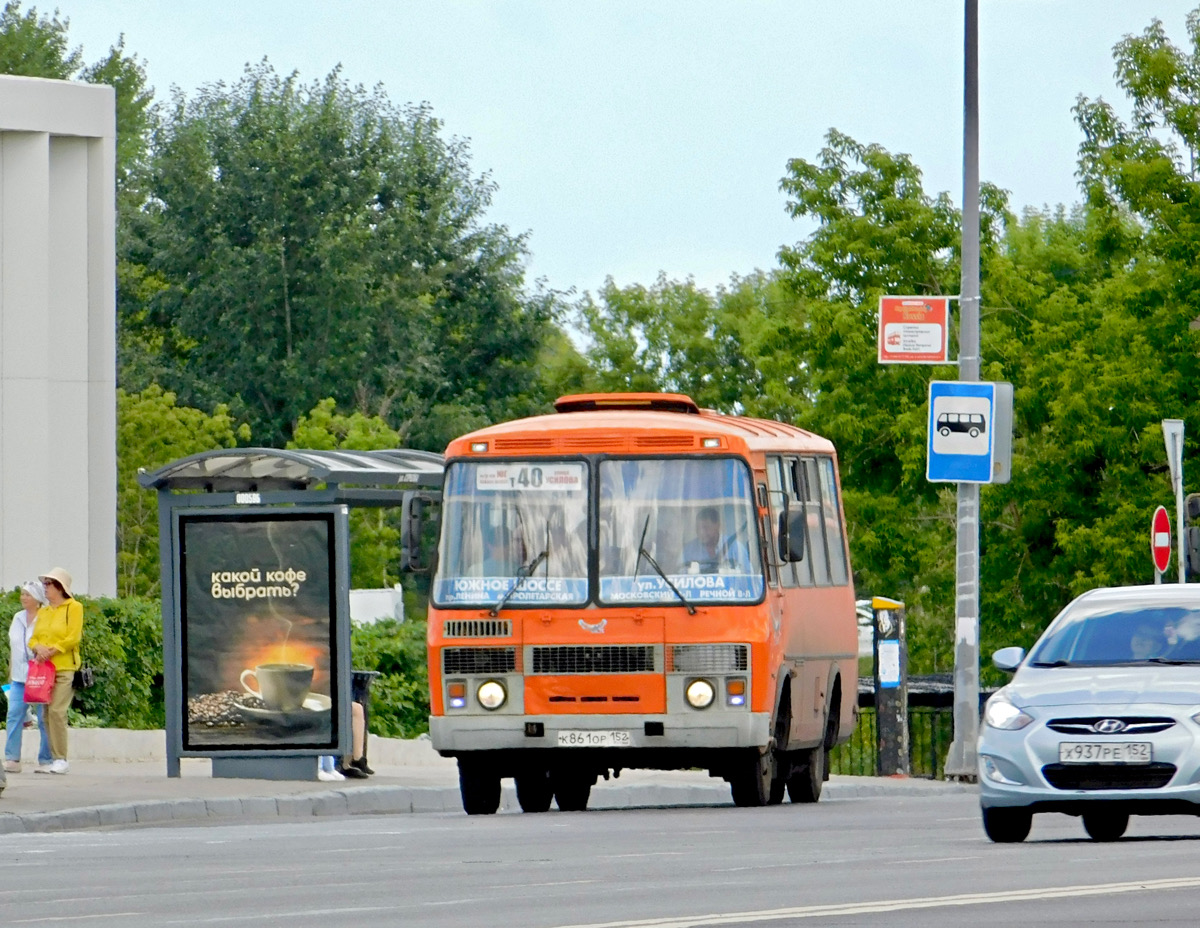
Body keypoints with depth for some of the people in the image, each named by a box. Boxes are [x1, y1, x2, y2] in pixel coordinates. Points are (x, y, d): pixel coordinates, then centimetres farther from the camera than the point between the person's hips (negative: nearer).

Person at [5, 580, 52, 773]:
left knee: (44, 717, -3)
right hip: (19, 676, 6)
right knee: (14, 714, -3)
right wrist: (11, 672, 22)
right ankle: (12, 759, -4)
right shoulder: (18, 619, 16)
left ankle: (46, 760, 3)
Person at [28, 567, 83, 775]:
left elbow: (73, 637, -8)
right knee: (47, 714, 3)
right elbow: (34, 638, 16)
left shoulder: (73, 608, 0)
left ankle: (61, 760, -14)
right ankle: (54, 759, 6)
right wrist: (39, 648, -6)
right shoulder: (43, 611, 20)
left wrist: (52, 650, -16)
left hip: (65, 668, -7)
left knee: (56, 711, -16)